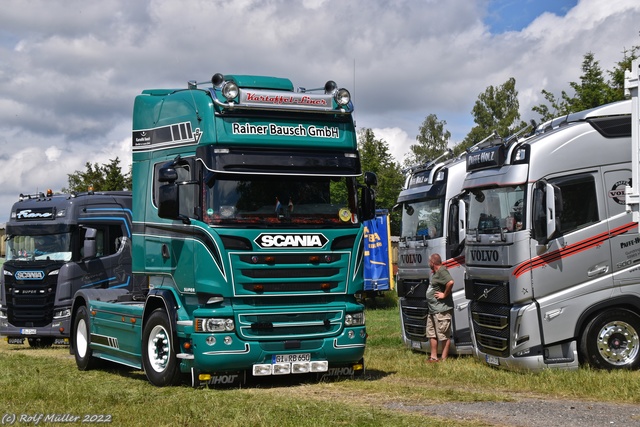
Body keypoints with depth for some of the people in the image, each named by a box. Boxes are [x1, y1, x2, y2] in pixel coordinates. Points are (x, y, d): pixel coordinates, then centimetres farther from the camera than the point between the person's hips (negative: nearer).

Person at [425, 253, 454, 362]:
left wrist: (445, 294, -23)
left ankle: (443, 358, 2)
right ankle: (433, 357, 23)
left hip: (442, 310, -11)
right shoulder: (435, 272, 15)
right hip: (433, 310, 11)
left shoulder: (441, 271, -17)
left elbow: (450, 282, -32)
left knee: (444, 335, -2)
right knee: (431, 334, 16)